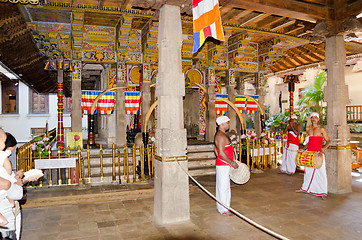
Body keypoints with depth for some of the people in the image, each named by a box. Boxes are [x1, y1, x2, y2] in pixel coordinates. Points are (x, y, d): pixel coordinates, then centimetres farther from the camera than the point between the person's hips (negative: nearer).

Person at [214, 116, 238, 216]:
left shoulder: (220, 135, 14)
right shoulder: (221, 136, -20)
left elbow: (216, 151, 21)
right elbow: (221, 153, -25)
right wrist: (232, 163, -18)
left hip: (223, 164, 10)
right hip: (223, 165, -10)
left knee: (221, 186, 17)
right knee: (224, 187, -2)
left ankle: (220, 206, 28)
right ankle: (224, 210, 7)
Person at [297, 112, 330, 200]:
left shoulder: (321, 129, -7)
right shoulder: (308, 129, 8)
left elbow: (328, 141, -6)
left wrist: (323, 148, -21)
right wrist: (303, 148, 13)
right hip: (309, 153, 5)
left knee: (320, 172, -4)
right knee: (308, 170, 16)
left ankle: (323, 192, 4)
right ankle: (305, 188, 30)